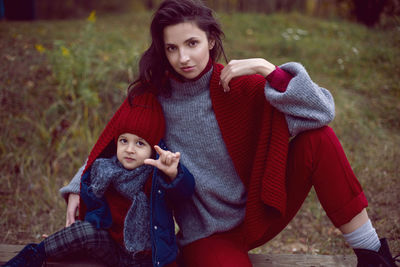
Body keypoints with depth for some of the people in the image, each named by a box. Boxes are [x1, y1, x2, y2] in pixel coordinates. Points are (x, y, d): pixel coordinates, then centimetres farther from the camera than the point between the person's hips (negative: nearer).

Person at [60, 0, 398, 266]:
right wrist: (77, 189, -3)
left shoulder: (240, 86, -11)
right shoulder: (152, 97, -7)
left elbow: (323, 111, -20)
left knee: (316, 138, -23)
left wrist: (269, 71, -29)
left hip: (257, 214, 1)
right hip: (207, 234, 0)